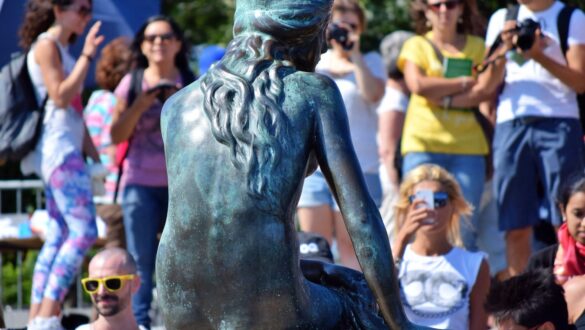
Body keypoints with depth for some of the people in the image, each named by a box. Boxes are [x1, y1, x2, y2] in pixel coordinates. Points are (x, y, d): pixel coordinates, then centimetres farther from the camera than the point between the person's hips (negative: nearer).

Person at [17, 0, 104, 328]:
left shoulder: (64, 49, 21)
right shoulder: (46, 46, -7)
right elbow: (60, 96, -18)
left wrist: (94, 154, 21)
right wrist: (87, 56, -17)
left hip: (68, 150, 10)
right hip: (58, 149, -10)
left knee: (59, 234, 6)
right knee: (84, 230, -17)